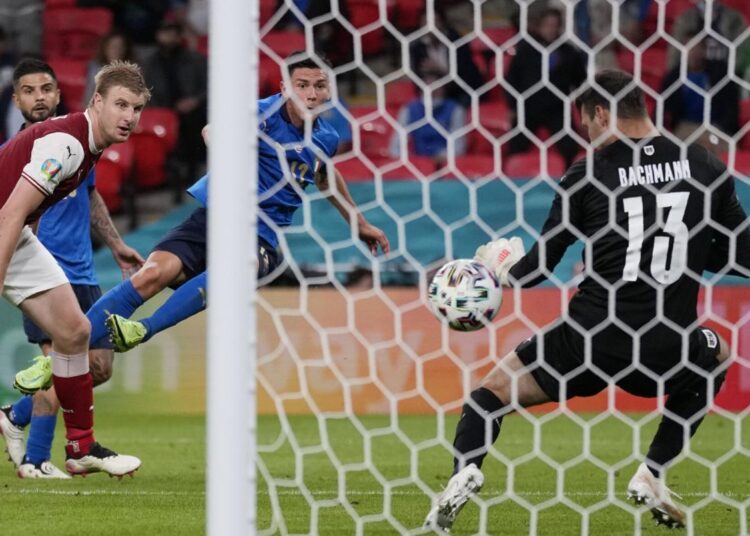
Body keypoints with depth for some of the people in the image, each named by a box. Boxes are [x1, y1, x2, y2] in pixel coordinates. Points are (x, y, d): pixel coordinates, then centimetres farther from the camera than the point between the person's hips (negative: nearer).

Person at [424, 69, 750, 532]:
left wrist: (498, 270, 27)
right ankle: (653, 474, 23)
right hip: (666, 352, 1)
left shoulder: (588, 174, 0)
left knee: (494, 390, 19)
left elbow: (538, 268, 6)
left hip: (589, 344, -1)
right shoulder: (706, 167, 4)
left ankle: (465, 470, -10)